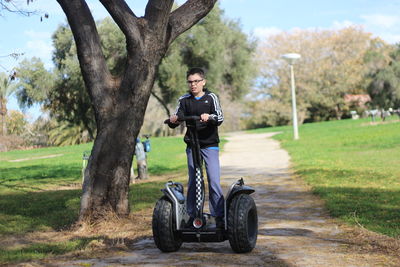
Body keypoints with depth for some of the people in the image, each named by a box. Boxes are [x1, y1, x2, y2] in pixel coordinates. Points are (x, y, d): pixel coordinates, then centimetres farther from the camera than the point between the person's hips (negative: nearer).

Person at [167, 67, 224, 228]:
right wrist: (173, 120, -26)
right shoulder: (184, 100, 7)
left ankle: (219, 216, -3)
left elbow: (220, 118, -12)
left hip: (210, 144, -2)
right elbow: (177, 117, -2)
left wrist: (209, 117, -33)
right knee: (192, 181, 5)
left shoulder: (211, 98, 0)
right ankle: (192, 215, 13)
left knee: (214, 181, -8)